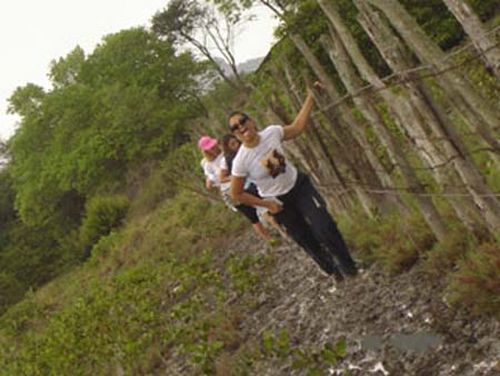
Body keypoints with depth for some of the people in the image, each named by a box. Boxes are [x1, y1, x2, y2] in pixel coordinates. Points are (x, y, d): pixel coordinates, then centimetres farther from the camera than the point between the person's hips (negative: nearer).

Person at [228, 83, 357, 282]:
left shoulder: (271, 132, -18)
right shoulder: (241, 161, -25)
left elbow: (297, 127, 0)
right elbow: (236, 194, -13)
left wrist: (310, 98, -4)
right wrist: (266, 204, -10)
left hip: (299, 185, 2)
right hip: (279, 202, -1)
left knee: (324, 228, -8)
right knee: (306, 240, 11)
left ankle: (348, 266, 15)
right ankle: (333, 270, 35)